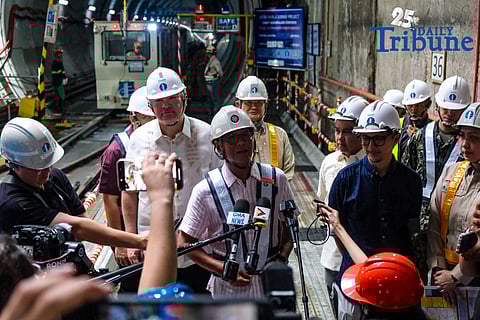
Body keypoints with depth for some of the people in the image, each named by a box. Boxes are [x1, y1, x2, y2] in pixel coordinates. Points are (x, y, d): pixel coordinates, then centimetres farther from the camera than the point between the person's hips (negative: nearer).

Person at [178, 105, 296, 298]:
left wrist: (282, 257, -5)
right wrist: (225, 270, -14)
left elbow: (290, 226, 11)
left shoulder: (277, 179, -2)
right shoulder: (205, 190, -9)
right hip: (228, 289, -2)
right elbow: (185, 243, -5)